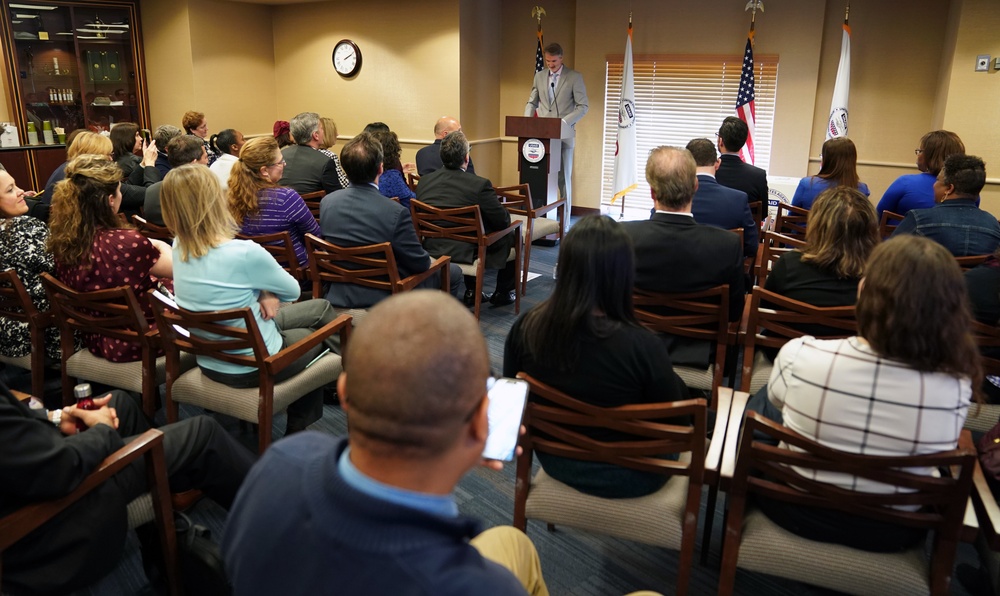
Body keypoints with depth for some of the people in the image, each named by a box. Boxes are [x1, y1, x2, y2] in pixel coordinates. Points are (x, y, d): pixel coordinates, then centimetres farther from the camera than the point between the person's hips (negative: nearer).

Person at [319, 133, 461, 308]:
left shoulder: (327, 202, -9)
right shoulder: (395, 213, -28)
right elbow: (421, 264, -19)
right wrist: (426, 259, 5)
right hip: (383, 298, -6)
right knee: (454, 272, 17)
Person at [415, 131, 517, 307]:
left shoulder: (424, 181, -3)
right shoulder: (480, 184, -18)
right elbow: (503, 220, -11)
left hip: (432, 248, 6)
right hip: (465, 251, -6)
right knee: (510, 236, 18)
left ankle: (472, 292, 36)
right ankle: (502, 293, 28)